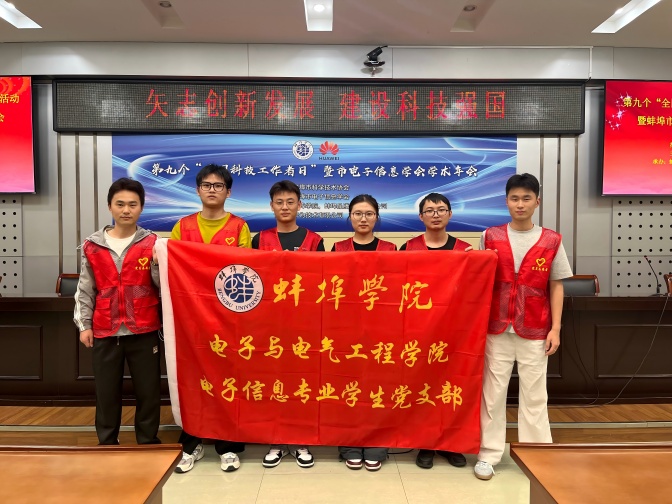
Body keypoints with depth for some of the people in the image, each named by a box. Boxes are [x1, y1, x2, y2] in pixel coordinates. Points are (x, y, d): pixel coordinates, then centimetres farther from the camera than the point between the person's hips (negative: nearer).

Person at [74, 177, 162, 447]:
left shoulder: (152, 244, 0)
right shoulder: (92, 246, 5)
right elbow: (85, 290, 9)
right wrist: (84, 324, 5)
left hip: (144, 331, -1)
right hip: (105, 332, 2)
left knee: (148, 392, 7)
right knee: (106, 393, 11)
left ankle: (149, 445, 24)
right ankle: (107, 446, 28)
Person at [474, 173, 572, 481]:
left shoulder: (552, 241, 1)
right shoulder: (490, 237, 1)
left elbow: (556, 287, 4)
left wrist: (555, 328, -1)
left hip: (535, 331, 0)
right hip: (497, 329, 0)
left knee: (534, 395, 9)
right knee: (492, 393, 7)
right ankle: (488, 455, 18)